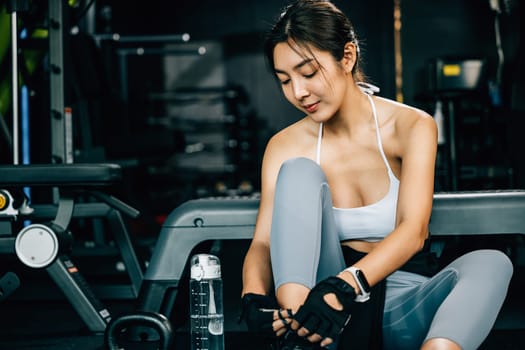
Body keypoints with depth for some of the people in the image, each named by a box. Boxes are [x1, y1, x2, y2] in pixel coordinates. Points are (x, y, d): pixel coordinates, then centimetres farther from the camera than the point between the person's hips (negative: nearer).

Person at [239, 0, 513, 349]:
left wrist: (346, 284, -39)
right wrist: (253, 295, -31)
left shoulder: (412, 127, -6)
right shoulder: (285, 146, 1)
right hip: (326, 297, 1)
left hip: (402, 300, -1)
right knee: (299, 171, -20)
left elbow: (414, 230, -21)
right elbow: (262, 242, -7)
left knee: (490, 264, -31)